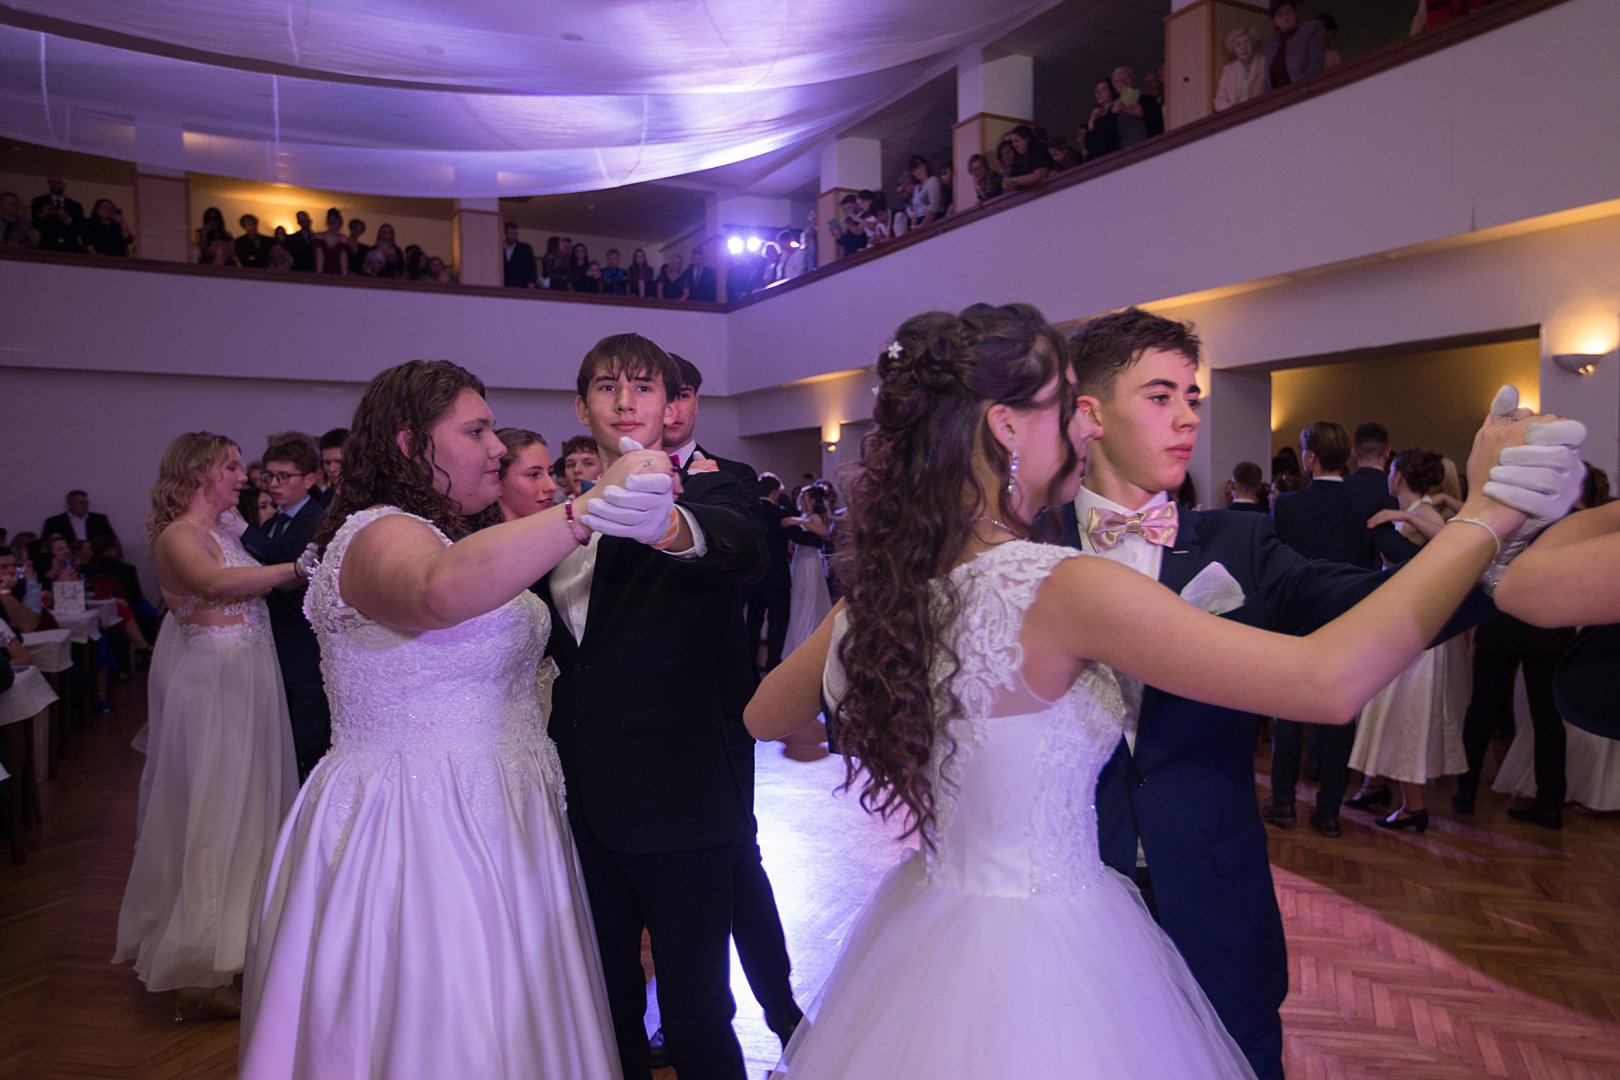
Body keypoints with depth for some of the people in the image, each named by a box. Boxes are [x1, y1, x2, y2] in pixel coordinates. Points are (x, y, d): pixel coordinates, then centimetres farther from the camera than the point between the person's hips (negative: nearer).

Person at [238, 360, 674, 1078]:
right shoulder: (377, 535, -18)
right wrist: (590, 508, -45)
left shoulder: (458, 535, 15)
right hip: (417, 835, -9)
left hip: (492, 822, 9)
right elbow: (442, 592, -41)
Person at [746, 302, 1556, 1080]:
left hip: (926, 929, 7)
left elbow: (763, 716, 10)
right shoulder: (1061, 587, -26)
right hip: (1042, 953, -6)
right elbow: (1329, 682, -27)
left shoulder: (880, 587, -6)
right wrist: (1485, 512, -16)